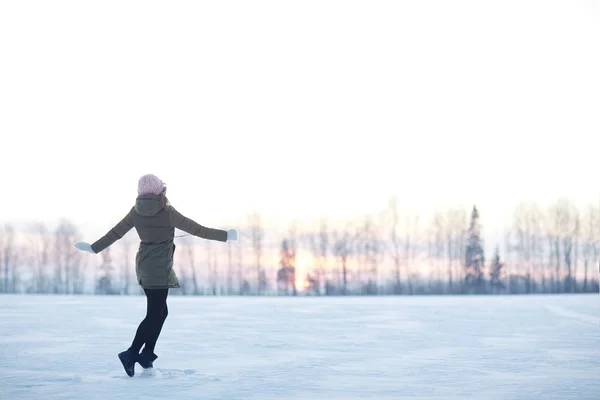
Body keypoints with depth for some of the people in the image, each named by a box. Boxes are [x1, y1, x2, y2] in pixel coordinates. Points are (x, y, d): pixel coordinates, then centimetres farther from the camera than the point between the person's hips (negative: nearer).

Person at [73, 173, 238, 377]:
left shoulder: (136, 212, 1)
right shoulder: (167, 212, -14)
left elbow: (115, 233, 7)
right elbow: (196, 229, -9)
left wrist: (94, 248, 22)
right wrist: (224, 235, 0)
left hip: (144, 264, 7)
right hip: (159, 267, -7)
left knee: (160, 311, 16)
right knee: (154, 314, -4)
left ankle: (147, 353, 15)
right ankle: (131, 353, -14)